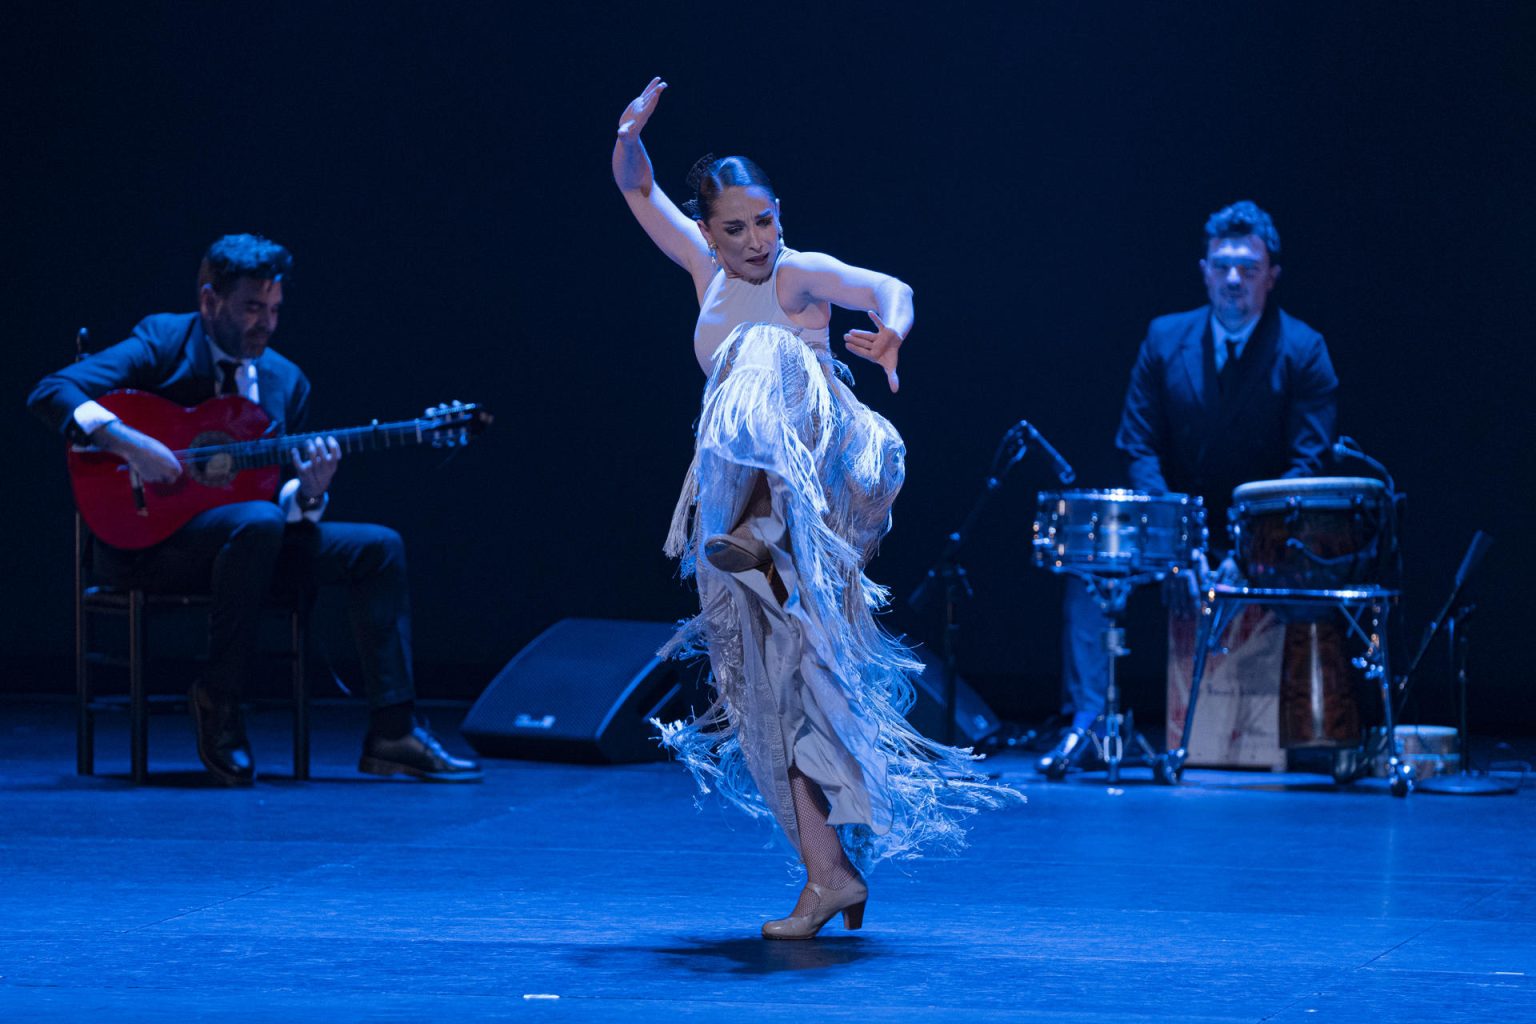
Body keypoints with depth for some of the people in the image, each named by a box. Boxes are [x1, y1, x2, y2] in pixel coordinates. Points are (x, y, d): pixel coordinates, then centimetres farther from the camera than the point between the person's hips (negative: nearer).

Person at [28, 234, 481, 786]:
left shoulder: (287, 381, 11)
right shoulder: (164, 342, -5)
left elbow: (283, 502, 10)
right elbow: (50, 393, -16)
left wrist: (309, 493, -14)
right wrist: (127, 442, -30)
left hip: (251, 538, 6)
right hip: (145, 541, -6)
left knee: (378, 547, -10)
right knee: (257, 522, -36)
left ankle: (392, 734, -12)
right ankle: (218, 699, -19)